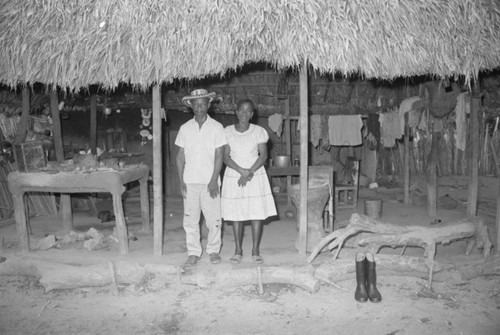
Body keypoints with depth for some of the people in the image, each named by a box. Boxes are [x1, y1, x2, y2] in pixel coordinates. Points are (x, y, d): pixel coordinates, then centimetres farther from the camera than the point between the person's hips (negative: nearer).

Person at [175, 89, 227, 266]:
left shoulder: (216, 127, 0)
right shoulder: (185, 128, 6)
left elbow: (219, 155, -3)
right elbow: (180, 157, 6)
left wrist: (214, 180, -11)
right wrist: (181, 182, -1)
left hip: (210, 182, -2)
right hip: (190, 182, 2)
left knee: (213, 218, 2)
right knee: (190, 219, 4)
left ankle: (213, 250, 19)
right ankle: (193, 253, 16)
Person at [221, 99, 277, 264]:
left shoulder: (259, 131, -1)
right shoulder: (227, 132, -1)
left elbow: (263, 156, -4)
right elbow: (225, 158, -4)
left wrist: (249, 172, -16)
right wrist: (242, 171, -17)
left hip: (256, 176, 0)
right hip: (233, 176, 1)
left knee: (258, 214, -1)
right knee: (236, 214, 4)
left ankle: (256, 251, 11)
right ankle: (238, 251, 16)